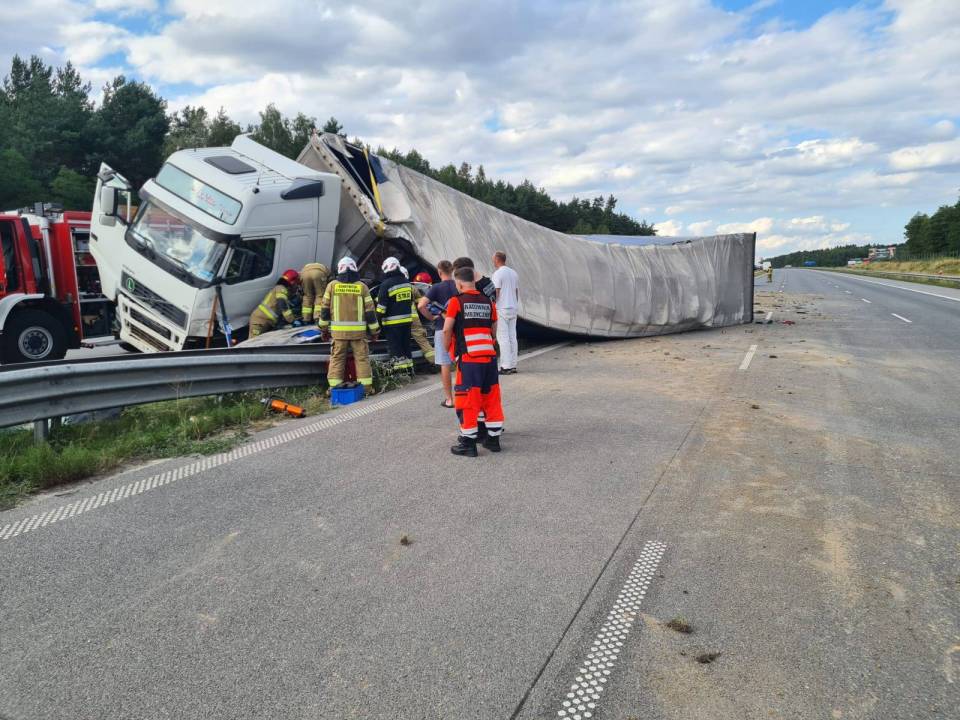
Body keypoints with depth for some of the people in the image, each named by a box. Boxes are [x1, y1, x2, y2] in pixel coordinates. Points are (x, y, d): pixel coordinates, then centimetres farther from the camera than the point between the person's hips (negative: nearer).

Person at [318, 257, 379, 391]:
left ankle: (334, 387, 6)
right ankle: (366, 386, 6)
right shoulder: (362, 286, 1)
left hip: (338, 330, 0)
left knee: (337, 358, 7)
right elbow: (370, 310, 2)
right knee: (362, 358, 6)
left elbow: (325, 308, 4)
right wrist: (374, 330, 10)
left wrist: (324, 328, 14)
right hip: (358, 330, 0)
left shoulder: (332, 285, 2)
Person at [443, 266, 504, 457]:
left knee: (467, 399, 2)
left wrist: (448, 349, 9)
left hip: (468, 358, -5)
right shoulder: (488, 302, 11)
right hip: (489, 355, 5)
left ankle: (468, 443, 6)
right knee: (491, 397, 14)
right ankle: (493, 439, 22)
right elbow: (494, 331, 13)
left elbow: (447, 330, -7)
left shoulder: (456, 301, -4)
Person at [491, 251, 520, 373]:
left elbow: (495, 293, -15)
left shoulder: (498, 273, -11)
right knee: (512, 337, 9)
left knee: (503, 338, -6)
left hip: (502, 309, -8)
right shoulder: (514, 273, 14)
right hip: (513, 308, 8)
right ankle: (513, 365, 12)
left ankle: (506, 366, -8)